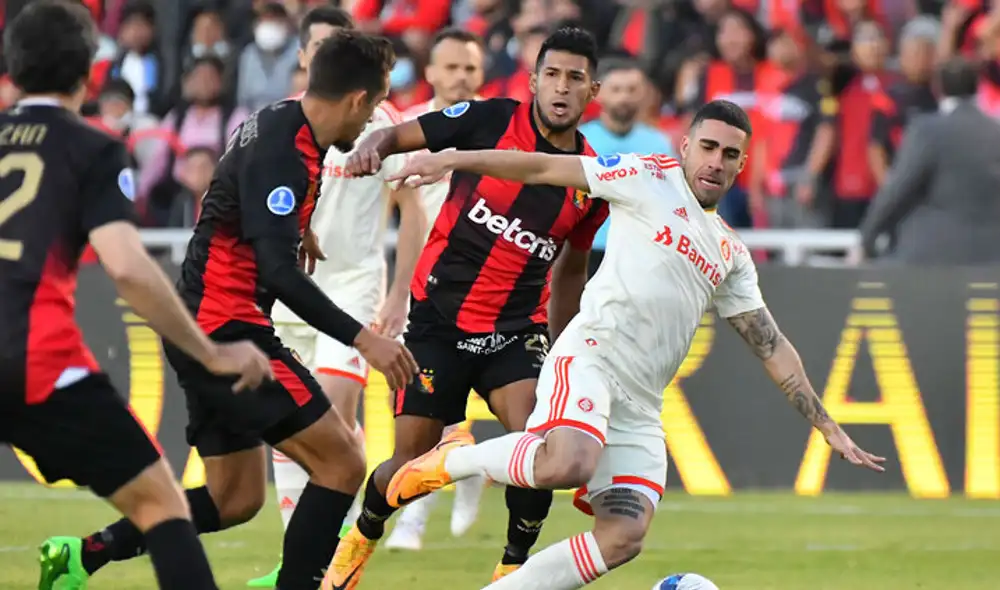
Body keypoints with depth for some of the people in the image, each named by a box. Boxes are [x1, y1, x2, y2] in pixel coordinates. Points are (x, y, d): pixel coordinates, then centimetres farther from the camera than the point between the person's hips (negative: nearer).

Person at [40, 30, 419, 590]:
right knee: (342, 463, -11)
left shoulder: (279, 125, 9)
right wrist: (362, 338, -29)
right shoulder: (282, 151, -20)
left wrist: (294, 227, 41)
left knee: (235, 499, 13)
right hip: (226, 327, -10)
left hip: (208, 328, 10)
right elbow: (279, 271, -27)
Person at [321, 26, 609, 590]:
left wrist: (561, 353, 19)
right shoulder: (492, 119, -8)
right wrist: (372, 148, -26)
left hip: (516, 330, 2)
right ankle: (362, 538, 33)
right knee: (412, 462, 1)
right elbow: (401, 136, -2)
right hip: (439, 316, -2)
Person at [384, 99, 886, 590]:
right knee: (569, 465, -36)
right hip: (591, 356, -7)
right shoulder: (652, 178, 6)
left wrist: (826, 425, 22)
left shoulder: (731, 255, 23)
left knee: (623, 536, -11)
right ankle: (452, 459, -8)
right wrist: (452, 160, -4)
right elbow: (543, 168, 3)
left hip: (640, 409, 7)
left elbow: (770, 346, 25)